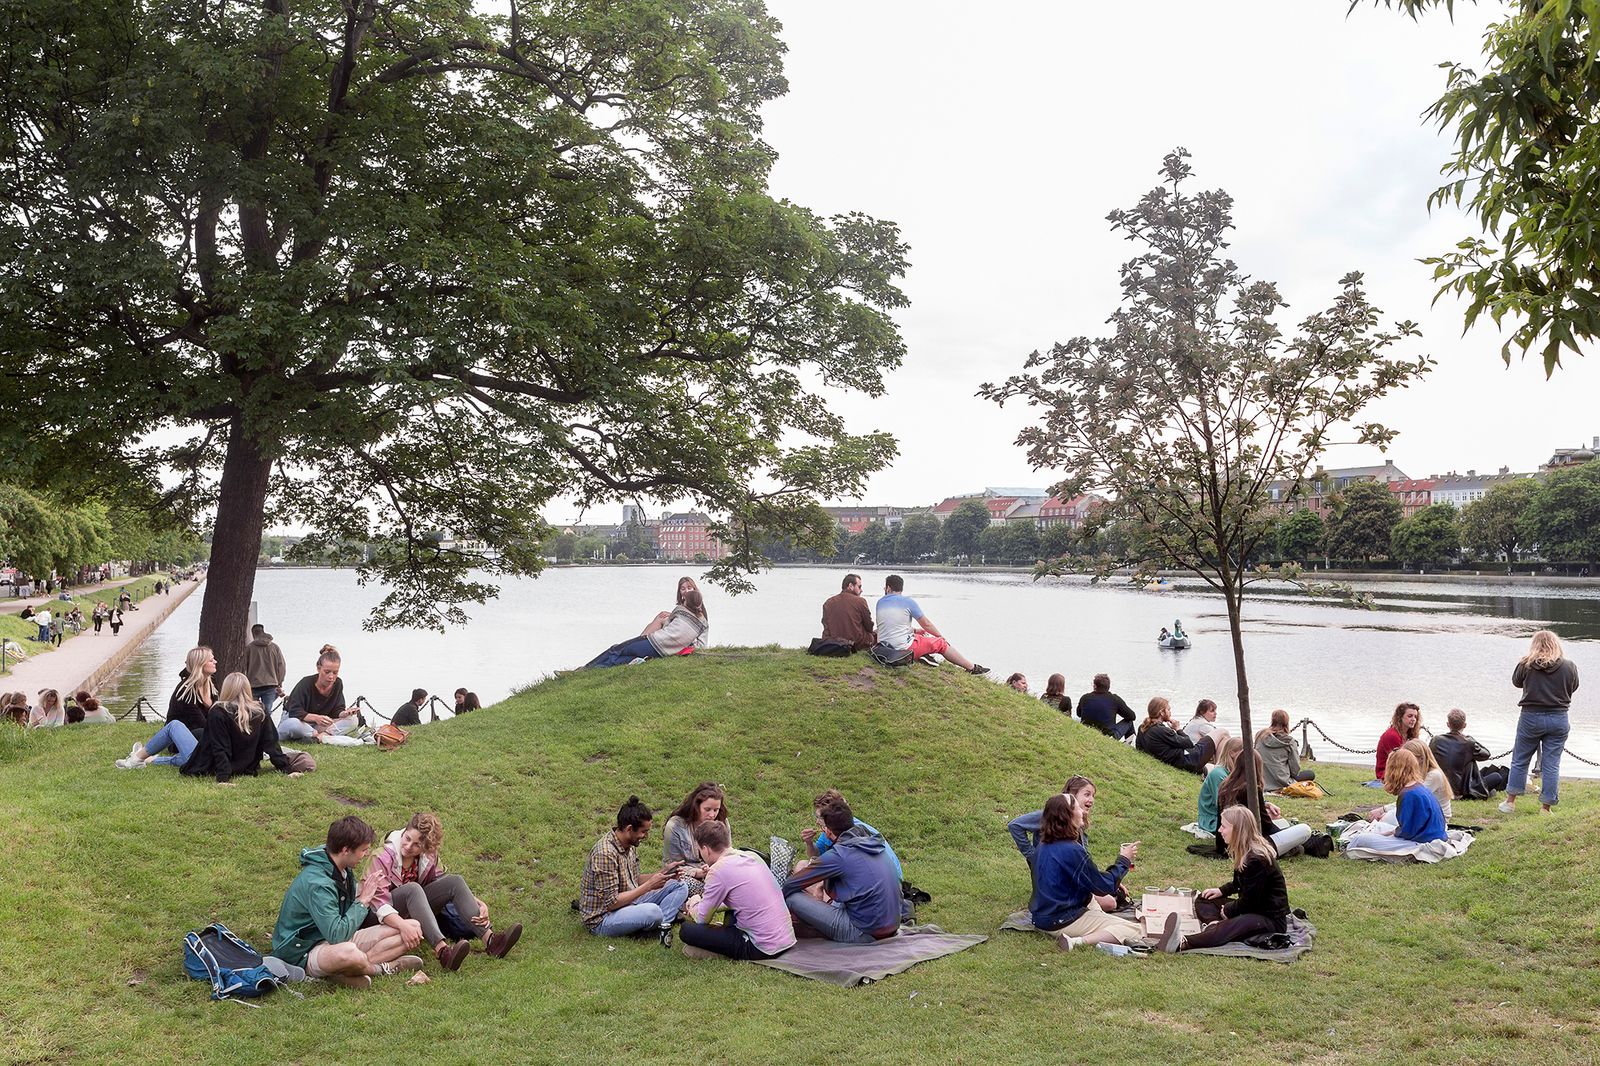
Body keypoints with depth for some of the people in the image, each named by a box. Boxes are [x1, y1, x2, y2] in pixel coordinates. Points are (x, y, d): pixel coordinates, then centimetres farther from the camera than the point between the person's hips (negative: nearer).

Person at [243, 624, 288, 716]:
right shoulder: (274, 647, 6)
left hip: (253, 685, -2)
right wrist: (279, 684, 12)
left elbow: (244, 668, 0)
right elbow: (282, 666, 5)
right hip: (271, 685, 2)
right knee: (267, 712, 0)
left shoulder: (248, 648, -1)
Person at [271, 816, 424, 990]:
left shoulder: (343, 871, 4)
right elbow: (337, 935, -30)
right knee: (349, 953, -43)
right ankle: (383, 967, -11)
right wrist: (363, 902, -19)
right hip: (303, 954, -9)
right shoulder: (317, 883, -26)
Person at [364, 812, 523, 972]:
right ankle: (442, 951, -51)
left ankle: (490, 940, -29)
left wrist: (479, 904, -16)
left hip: (415, 907, 5)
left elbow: (447, 886, 0)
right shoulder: (383, 856, -21)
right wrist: (403, 925, -48)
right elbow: (378, 902, -31)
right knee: (413, 888, -35)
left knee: (455, 881, -16)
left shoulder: (428, 855, -5)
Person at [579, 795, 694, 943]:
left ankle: (662, 924, -19)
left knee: (680, 887, 1)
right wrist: (649, 885, -21)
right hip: (602, 919, -9)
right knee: (652, 911, -36)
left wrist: (663, 872, -3)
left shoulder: (630, 845, 3)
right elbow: (611, 902, -25)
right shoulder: (605, 854, -25)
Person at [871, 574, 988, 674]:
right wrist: (941, 636, 17)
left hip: (884, 646, 6)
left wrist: (914, 630, 27)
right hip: (903, 648, -6)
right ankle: (972, 667, 12)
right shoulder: (908, 602, -8)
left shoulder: (880, 602, 7)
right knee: (941, 643, 10)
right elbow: (926, 624, 0)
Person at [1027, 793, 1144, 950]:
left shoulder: (1044, 845, 3)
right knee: (1135, 931, -13)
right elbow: (1104, 887, -15)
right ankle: (1077, 942, -22)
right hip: (1061, 922, -10)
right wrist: (1123, 861, -3)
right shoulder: (1072, 850, -25)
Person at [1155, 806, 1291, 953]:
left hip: (1271, 919, -11)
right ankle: (1214, 925, -28)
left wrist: (1227, 910, -6)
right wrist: (1222, 891, 8)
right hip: (1250, 909, 11)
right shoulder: (1245, 853, 8)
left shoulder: (1257, 860, -23)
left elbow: (1249, 901, -20)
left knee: (1235, 925, -38)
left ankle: (1182, 943, -61)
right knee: (1203, 900, 7)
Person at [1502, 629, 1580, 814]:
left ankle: (1510, 801, 19)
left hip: (1531, 717, -1)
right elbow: (1573, 688, 9)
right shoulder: (1569, 666, -7)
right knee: (1551, 765, 8)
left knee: (1520, 760, 13)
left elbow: (1516, 682, 7)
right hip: (1558, 719, 1)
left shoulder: (1526, 664, -11)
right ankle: (1546, 807, 11)